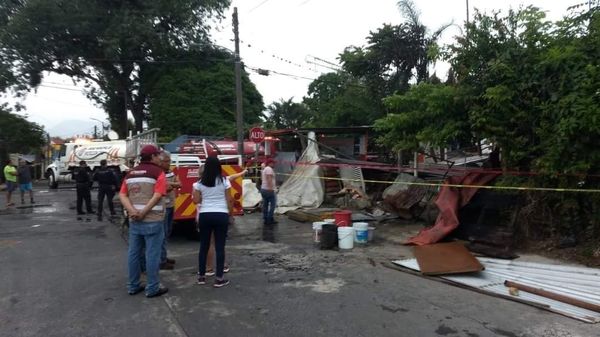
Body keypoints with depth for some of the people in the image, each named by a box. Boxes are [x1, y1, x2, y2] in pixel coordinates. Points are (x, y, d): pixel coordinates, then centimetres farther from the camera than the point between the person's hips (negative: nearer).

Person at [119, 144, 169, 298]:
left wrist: (133, 211, -9)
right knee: (152, 254, 0)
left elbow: (122, 195, 3)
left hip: (134, 220, 7)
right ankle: (152, 288, 6)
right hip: (153, 220, -6)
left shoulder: (131, 173, 13)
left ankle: (133, 286, 22)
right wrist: (143, 213, -16)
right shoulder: (157, 172, -6)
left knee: (134, 253, 13)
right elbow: (157, 196, -19)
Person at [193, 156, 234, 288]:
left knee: (204, 246, 13)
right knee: (220, 247, 3)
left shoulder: (200, 183, 0)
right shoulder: (224, 181, -4)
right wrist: (231, 215, 8)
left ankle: (201, 276, 21)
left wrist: (194, 191, 19)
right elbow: (229, 200, -2)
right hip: (221, 215, -2)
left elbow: (196, 200, 2)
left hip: (204, 215, 2)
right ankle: (219, 279, 6)